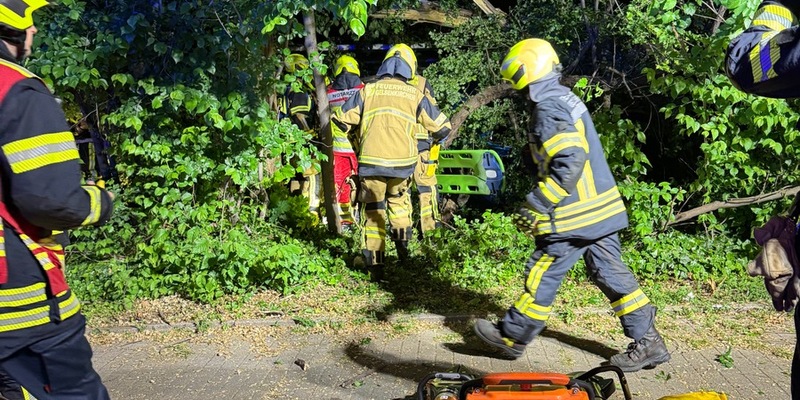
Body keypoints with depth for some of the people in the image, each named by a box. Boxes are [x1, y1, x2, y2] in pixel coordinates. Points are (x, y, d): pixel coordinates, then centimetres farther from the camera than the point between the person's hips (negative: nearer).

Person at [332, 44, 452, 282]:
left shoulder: (367, 90, 9)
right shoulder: (414, 94, 10)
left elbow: (341, 119, 9)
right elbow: (442, 126, 14)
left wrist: (355, 140, 28)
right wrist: (437, 140, 36)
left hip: (371, 162, -1)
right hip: (402, 162, 1)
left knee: (373, 212, 11)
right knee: (398, 198, 29)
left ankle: (374, 266, 11)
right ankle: (402, 241, 14)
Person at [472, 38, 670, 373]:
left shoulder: (549, 107, -16)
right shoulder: (567, 98, 14)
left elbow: (570, 161, -26)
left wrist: (536, 205, -23)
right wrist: (543, 203, 24)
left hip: (576, 215, -9)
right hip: (601, 208, 9)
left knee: (543, 276, 3)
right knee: (611, 273, 13)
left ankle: (512, 338, 17)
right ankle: (648, 342, 18)